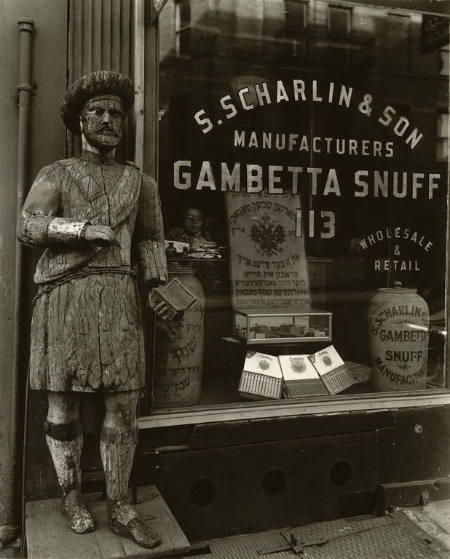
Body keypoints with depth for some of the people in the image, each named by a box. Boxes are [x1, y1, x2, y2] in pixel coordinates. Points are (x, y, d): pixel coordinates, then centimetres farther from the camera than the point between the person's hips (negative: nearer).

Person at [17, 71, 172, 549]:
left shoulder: (139, 182, 19)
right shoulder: (55, 175, 11)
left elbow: (150, 239, 20)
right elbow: (27, 227, -2)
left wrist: (157, 287, 7)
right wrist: (83, 229, -13)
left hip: (119, 298, 2)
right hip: (65, 296, -2)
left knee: (123, 403, 0)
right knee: (63, 400, 5)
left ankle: (119, 507, 14)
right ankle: (70, 495, 24)